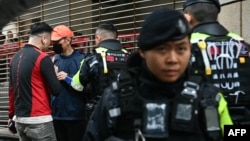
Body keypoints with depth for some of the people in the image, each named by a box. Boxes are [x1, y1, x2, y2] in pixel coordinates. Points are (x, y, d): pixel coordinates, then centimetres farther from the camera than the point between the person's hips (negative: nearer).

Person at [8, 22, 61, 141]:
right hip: (39, 120, -7)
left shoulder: (15, 57, 9)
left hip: (20, 119, 8)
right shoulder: (42, 58, -12)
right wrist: (53, 73, 6)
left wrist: (11, 114, 25)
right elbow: (56, 90, -12)